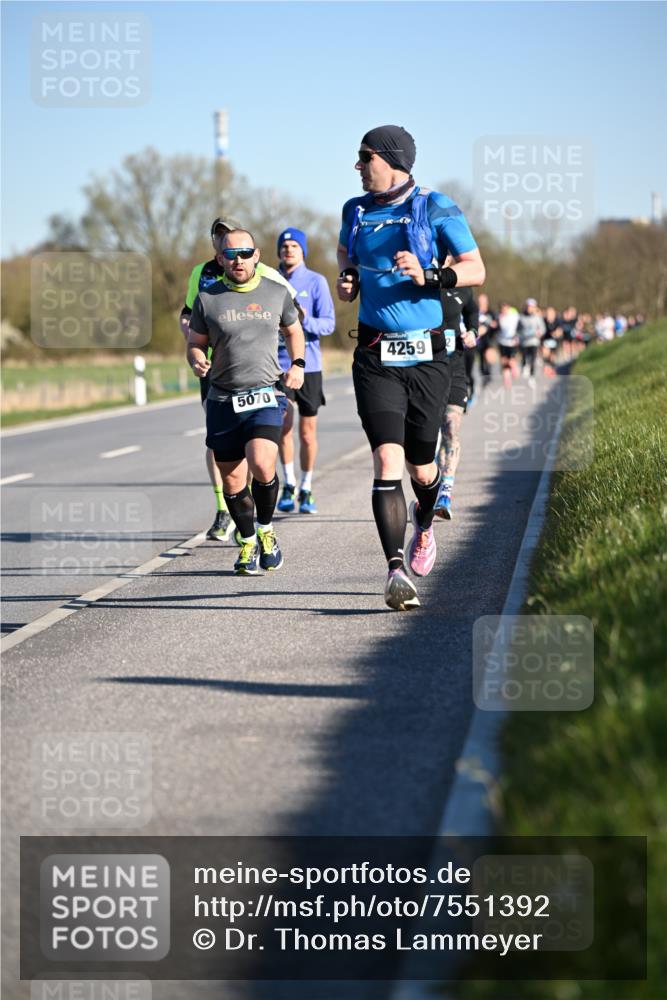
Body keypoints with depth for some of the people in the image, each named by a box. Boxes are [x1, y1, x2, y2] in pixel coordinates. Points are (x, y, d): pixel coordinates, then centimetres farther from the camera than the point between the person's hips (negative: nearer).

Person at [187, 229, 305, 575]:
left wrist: (297, 364, 7)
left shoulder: (277, 293, 5)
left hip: (266, 395, -1)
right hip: (222, 400, 1)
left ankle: (266, 531, 3)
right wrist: (197, 361, -11)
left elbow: (293, 330, 23)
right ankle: (248, 544, 25)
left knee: (261, 464, -22)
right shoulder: (208, 298, 2)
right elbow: (195, 343, 11)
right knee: (231, 479, 3)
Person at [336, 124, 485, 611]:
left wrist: (430, 276, -21)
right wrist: (348, 278, 9)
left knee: (421, 467, 10)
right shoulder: (356, 210, 8)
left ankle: (425, 523, 46)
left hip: (427, 356, -1)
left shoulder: (436, 208, -3)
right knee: (388, 461, -15)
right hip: (376, 358, 1)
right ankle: (396, 572, -20)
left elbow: (476, 269, -5)